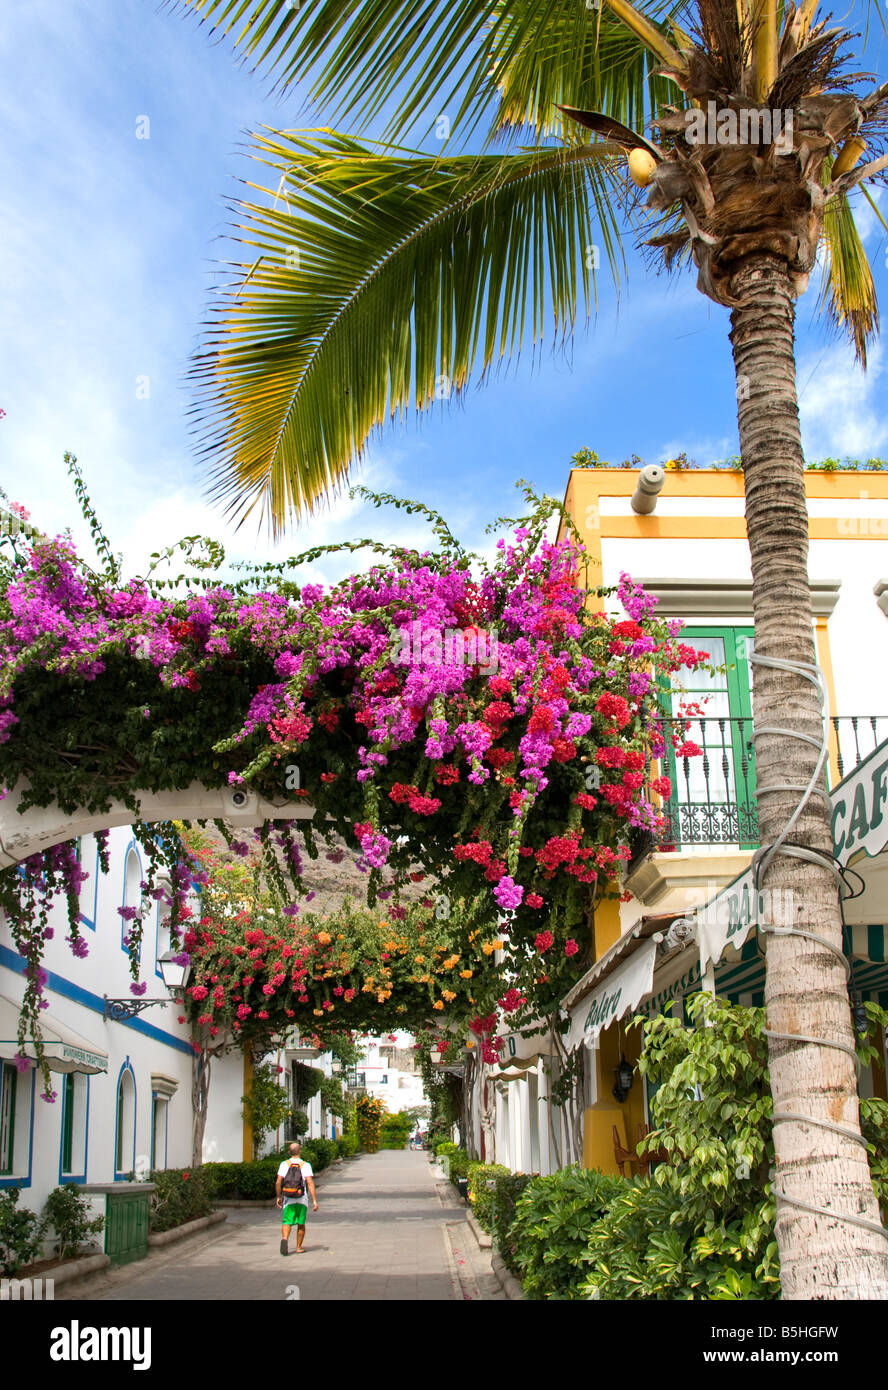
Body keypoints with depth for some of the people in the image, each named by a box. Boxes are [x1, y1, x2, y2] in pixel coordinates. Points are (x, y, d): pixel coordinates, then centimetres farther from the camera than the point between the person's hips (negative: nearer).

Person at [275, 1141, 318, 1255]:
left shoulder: (284, 1164, 0)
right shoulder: (305, 1165, -4)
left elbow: (278, 1182, -3)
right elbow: (310, 1183, -13)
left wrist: (278, 1197, 11)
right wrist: (314, 1200, -13)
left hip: (288, 1199, 0)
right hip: (302, 1199, 0)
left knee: (287, 1222, -2)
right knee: (301, 1224, 15)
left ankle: (285, 1239, -30)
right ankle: (299, 1248, 20)